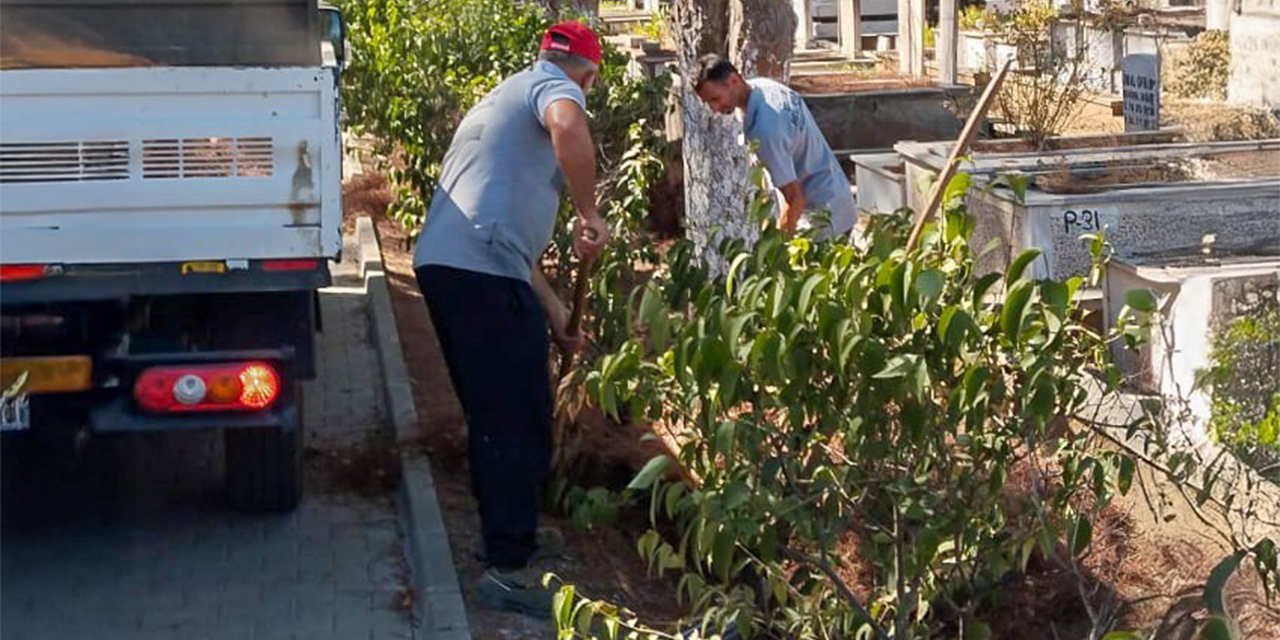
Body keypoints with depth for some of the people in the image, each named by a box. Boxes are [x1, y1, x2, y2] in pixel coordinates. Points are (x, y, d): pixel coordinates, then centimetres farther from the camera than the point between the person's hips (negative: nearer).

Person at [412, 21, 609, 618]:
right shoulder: (554, 87, 2)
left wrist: (551, 306, 34)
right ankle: (508, 569, -6)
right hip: (485, 273, -10)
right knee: (520, 424, -6)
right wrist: (589, 215, -14)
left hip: (440, 264, 10)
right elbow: (568, 127, -27)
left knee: (492, 415, 20)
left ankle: (504, 535, 31)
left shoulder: (502, 98, 31)